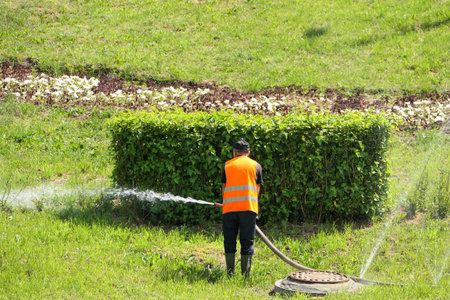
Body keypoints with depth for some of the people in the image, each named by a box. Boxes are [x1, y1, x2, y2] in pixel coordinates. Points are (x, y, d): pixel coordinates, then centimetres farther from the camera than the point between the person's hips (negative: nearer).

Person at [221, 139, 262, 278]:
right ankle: (246, 276, -2)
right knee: (247, 242, 2)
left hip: (229, 208, 1)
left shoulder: (227, 165, 12)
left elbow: (224, 188, 13)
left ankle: (230, 273, 2)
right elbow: (257, 189, 13)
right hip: (248, 208, 0)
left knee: (229, 241, 7)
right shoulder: (256, 166, 12)